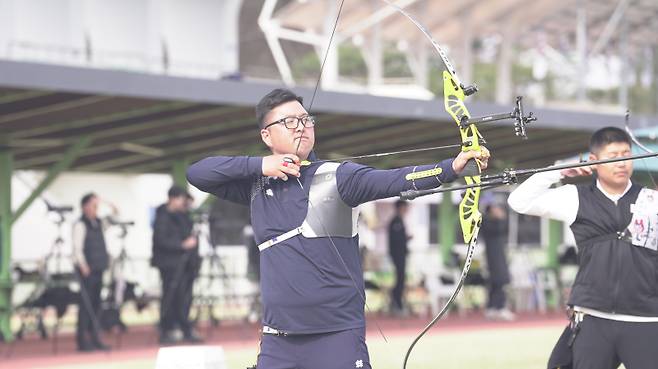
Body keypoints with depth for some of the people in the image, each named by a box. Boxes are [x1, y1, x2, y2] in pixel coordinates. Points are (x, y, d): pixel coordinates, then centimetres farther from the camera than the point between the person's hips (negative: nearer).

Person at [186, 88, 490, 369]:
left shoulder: (336, 177, -4)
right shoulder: (256, 185, 9)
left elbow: (391, 180, -18)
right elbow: (197, 173, 7)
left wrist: (451, 167, -35)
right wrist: (258, 165, -6)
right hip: (277, 341, 4)